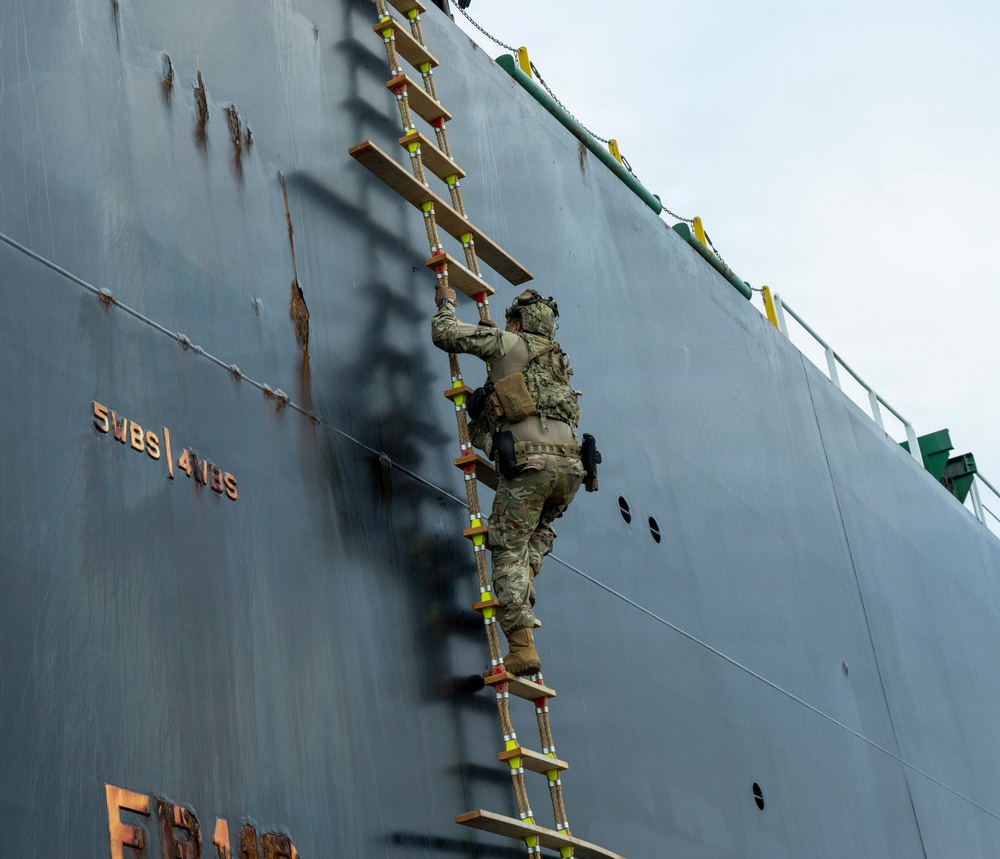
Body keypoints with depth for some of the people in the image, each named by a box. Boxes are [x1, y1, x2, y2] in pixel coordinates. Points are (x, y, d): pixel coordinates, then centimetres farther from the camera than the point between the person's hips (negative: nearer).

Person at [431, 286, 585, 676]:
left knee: (509, 550, -2)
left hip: (528, 461, -6)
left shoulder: (507, 343, 9)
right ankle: (522, 604, 15)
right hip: (570, 465, 6)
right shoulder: (558, 361, 29)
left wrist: (446, 303, 29)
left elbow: (444, 333, 8)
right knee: (539, 531, 31)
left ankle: (522, 647, -11)